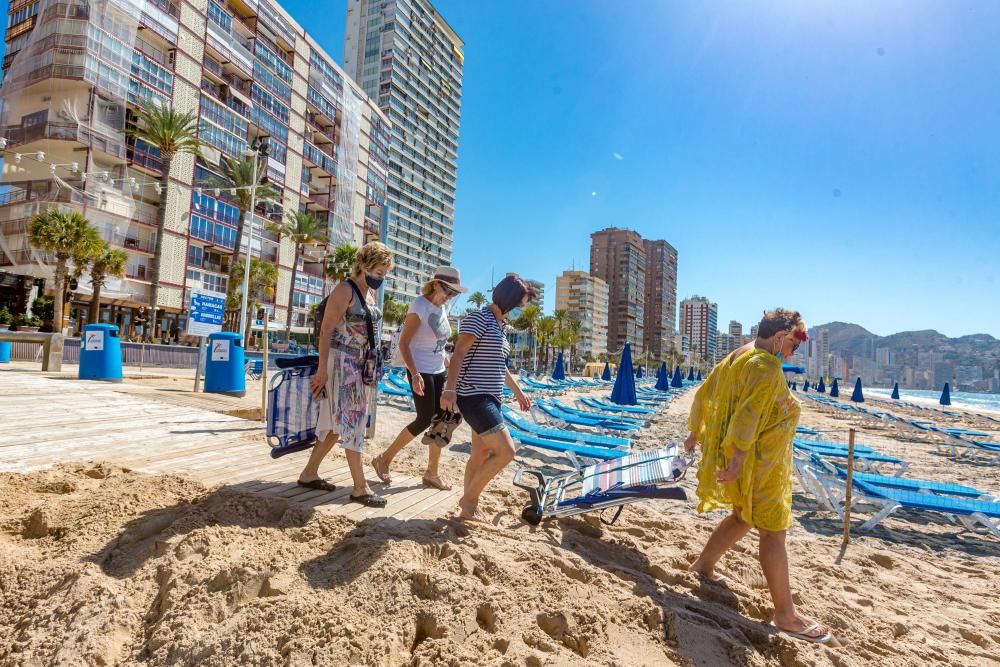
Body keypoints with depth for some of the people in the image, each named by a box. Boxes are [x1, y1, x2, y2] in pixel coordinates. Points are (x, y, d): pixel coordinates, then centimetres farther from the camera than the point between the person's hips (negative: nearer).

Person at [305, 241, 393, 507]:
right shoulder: (345, 290, -12)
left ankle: (309, 473, 26)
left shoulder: (370, 293, 13)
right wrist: (322, 370, -19)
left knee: (338, 422, 13)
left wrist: (371, 369, 19)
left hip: (361, 365, 9)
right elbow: (326, 330, -16)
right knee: (351, 422, -5)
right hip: (341, 362, -9)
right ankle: (360, 488, 2)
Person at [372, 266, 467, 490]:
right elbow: (403, 343, -17)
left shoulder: (441, 308, 9)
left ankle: (432, 473, 19)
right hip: (421, 371, -8)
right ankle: (384, 459, 11)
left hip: (438, 372, 8)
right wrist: (415, 374, -27)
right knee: (425, 420, -7)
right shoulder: (420, 306, -14)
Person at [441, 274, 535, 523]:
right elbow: (458, 354, -20)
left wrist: (518, 392, 31)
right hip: (474, 397, -10)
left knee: (481, 455, 14)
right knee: (506, 451, -14)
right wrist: (450, 388, -32)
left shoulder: (501, 326, 16)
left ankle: (468, 507, 26)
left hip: (490, 398, 10)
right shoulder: (479, 318, -11)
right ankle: (469, 500, 3)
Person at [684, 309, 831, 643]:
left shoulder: (734, 358, 11)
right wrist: (739, 458, -31)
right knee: (773, 531, 0)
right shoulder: (766, 365, -18)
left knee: (744, 516, 24)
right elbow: (750, 412, -29)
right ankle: (786, 616, 11)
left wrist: (696, 433, 26)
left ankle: (704, 564, 36)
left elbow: (703, 395, 17)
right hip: (756, 464, -10)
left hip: (744, 462, 10)